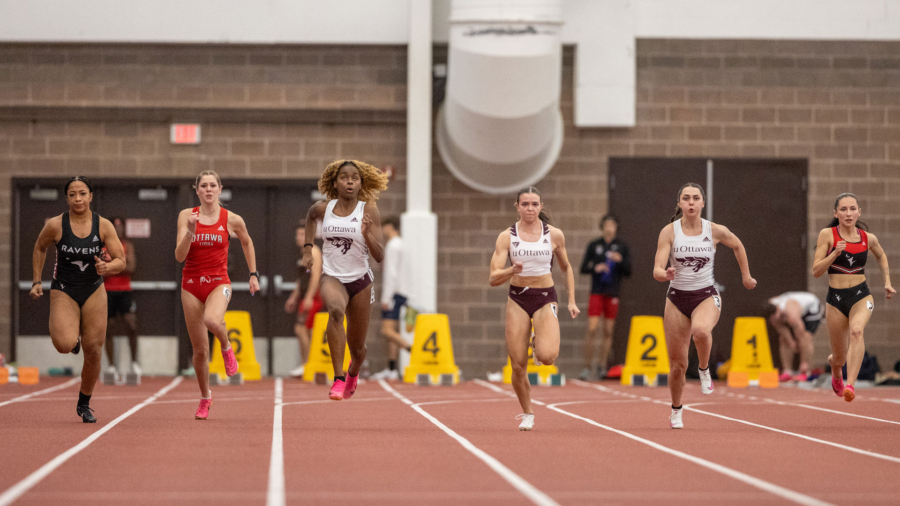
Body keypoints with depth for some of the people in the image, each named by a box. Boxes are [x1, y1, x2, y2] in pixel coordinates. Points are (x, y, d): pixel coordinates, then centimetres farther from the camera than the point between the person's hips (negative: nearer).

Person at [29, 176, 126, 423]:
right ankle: (73, 339, 15)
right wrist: (36, 281, 5)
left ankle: (84, 404, 24)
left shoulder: (104, 226, -7)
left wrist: (107, 267, -27)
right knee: (65, 345, -26)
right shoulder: (55, 225, -11)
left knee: (93, 351, 2)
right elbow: (39, 249, 8)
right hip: (63, 292, -2)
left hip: (94, 292, 2)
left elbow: (121, 261, -5)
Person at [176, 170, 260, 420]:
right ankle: (205, 397, 25)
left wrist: (253, 274, 17)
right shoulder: (186, 216, -1)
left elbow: (247, 242, 19)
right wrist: (190, 231, -21)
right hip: (191, 284, 2)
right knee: (200, 350, 4)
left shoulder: (232, 220, -1)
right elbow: (179, 256, -7)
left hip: (219, 282, -1)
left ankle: (227, 348, -2)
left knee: (212, 319, -36)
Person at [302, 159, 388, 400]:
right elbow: (310, 217, 24)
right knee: (335, 310, -37)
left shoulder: (368, 211, -9)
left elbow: (379, 256, -12)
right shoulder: (323, 208, -2)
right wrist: (307, 248, 16)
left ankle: (353, 373, 51)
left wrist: (367, 234, -29)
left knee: (357, 347, 11)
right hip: (332, 277, -1)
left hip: (360, 280, 1)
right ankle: (338, 379, -39)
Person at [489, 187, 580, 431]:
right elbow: (493, 278, -10)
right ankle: (527, 414, 20)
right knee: (518, 365, -3)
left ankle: (539, 343, 13)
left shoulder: (554, 235, -2)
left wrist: (571, 300, 9)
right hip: (517, 300, 1)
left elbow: (567, 268, 15)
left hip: (545, 299, -1)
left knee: (547, 356, -25)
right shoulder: (507, 236, -4)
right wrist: (512, 271, -29)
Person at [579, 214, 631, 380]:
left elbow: (628, 272, 5)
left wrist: (620, 261, -14)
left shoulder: (622, 247, 6)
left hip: (612, 294, 1)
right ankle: (587, 367, -5)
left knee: (608, 331, 3)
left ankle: (602, 367, 11)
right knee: (592, 329, -9)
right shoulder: (593, 245, 5)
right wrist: (595, 268, -14)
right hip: (597, 292, -1)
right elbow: (583, 268, 6)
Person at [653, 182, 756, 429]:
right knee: (678, 364, 4)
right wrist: (665, 274, -35)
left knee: (701, 330, -38)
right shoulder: (669, 231, -8)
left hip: (706, 296, -1)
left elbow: (738, 246, 17)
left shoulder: (716, 231, -5)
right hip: (677, 298, 1)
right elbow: (656, 271, -13)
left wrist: (746, 276, 21)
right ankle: (676, 410, 30)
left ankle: (705, 370, -7)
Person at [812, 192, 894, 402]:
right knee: (839, 359, 10)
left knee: (856, 330, -35)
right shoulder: (827, 235, -5)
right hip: (836, 298, 0)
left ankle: (850, 385, -42)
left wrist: (887, 282, 18)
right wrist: (835, 253, -21)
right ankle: (836, 372, 49)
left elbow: (881, 256, 26)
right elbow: (816, 271, -7)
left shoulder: (868, 239, 3)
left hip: (861, 296, 0)